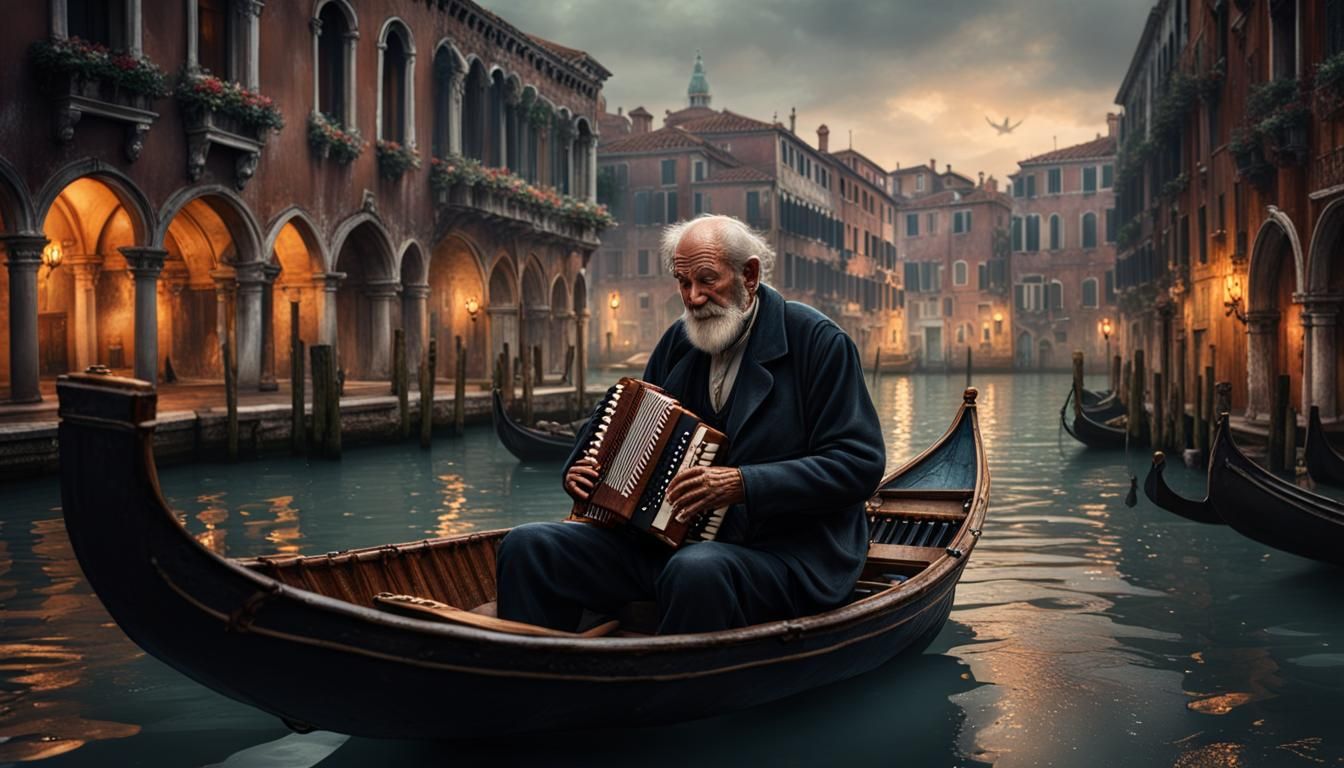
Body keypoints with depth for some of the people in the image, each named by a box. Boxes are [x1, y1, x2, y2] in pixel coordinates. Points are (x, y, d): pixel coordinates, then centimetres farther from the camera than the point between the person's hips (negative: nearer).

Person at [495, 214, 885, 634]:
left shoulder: (817, 341, -6)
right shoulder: (678, 341, 13)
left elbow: (859, 464, -13)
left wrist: (743, 484, -21)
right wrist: (582, 472, 3)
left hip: (784, 552, -6)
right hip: (664, 539, 6)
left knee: (698, 569, -40)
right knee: (527, 545, -11)